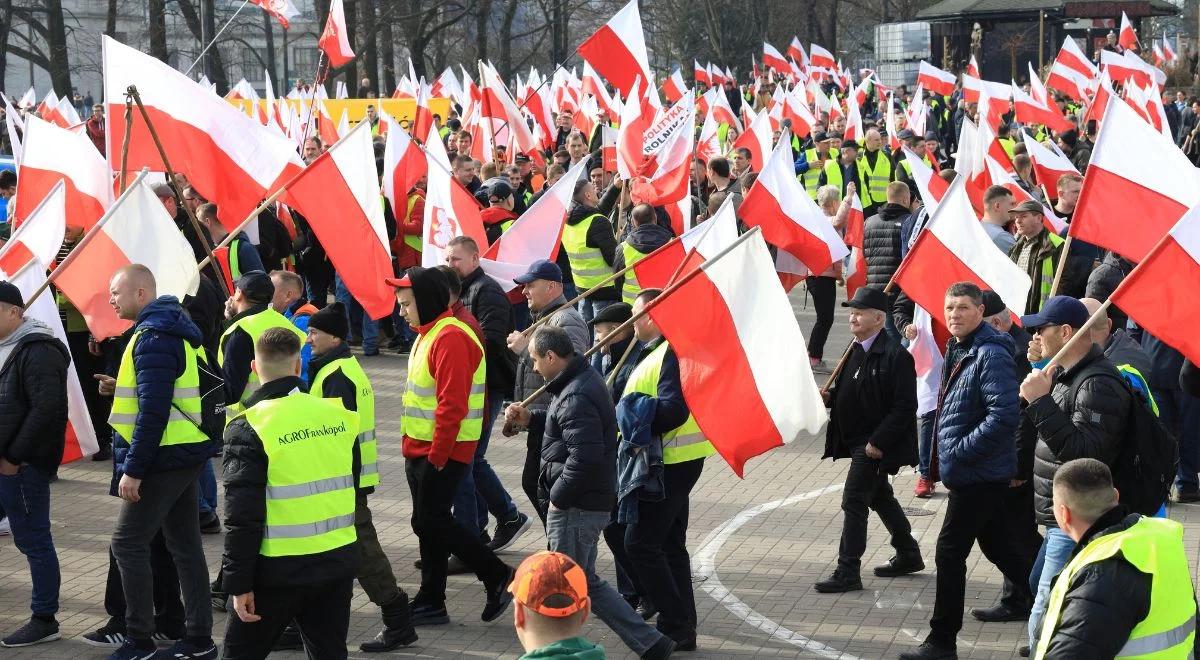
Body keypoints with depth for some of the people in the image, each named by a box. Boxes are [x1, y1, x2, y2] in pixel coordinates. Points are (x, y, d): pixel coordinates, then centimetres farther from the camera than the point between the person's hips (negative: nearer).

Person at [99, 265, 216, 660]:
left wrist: (133, 470, -21)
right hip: (185, 454, 10)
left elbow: (153, 411, -23)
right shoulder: (177, 330, 14)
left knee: (127, 545, -3)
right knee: (185, 546, 11)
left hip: (163, 459, -10)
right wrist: (121, 388, 12)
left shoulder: (153, 338, -17)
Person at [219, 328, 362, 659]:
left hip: (280, 569, -5)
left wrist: (239, 582, -9)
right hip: (339, 560, 5)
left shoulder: (248, 429, -13)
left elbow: (243, 516, -15)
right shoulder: (338, 414, 2)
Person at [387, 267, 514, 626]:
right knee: (429, 523, 12)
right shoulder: (428, 334, 14)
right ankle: (430, 603, 19)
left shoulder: (450, 338, -19)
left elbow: (452, 405, -24)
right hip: (421, 449, 10)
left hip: (442, 453, -10)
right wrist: (415, 448, 17)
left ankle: (499, 577, 2)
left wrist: (437, 455, -22)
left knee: (431, 522, -7)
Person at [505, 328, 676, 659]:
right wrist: (530, 419, 16)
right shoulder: (585, 380, 11)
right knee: (587, 583, 18)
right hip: (592, 503, 10)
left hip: (576, 507, -10)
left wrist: (558, 497, -18)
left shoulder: (575, 397, -22)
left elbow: (584, 456, -30)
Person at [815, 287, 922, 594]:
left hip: (876, 444, -10)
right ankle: (908, 555, 37)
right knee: (879, 496, 21)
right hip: (857, 439, 10)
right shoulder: (857, 349, 8)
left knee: (853, 502, -9)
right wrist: (830, 396, -1)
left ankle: (847, 572, -3)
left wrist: (878, 442, -23)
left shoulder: (895, 355, -20)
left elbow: (905, 407, -21)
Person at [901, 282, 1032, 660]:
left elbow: (1004, 416, -28)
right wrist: (942, 463, 15)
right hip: (975, 474, 10)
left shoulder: (991, 356, -19)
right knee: (997, 547, 18)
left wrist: (958, 454, -23)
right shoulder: (957, 351, 11)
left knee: (950, 552, -3)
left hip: (980, 476, -10)